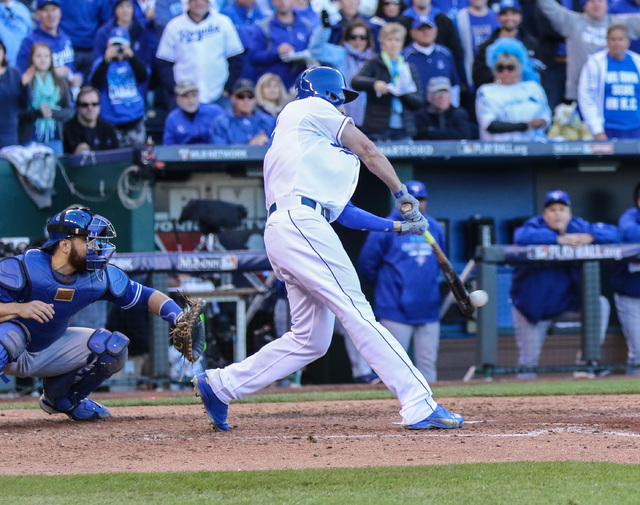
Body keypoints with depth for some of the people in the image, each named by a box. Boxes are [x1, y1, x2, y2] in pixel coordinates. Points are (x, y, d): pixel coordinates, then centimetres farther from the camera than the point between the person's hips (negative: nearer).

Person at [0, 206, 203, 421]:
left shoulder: (99, 277, -10)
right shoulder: (21, 268, -25)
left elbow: (147, 296, -4)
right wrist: (19, 309, -46)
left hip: (50, 351, 6)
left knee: (114, 348, -8)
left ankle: (61, 398, 15)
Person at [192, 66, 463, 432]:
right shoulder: (310, 108, 10)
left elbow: (340, 209, 27)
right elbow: (368, 150, 9)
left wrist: (397, 225, 23)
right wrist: (403, 196, 18)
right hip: (300, 223, -10)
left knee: (311, 339, 8)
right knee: (357, 314, -16)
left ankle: (219, 385, 14)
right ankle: (420, 405, -24)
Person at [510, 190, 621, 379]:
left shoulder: (579, 227, -2)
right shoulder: (536, 225, -12)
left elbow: (613, 233, -9)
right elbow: (521, 236, -36)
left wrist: (589, 237, -28)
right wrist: (558, 239, -41)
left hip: (569, 304, 3)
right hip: (533, 305, -3)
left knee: (601, 305, -20)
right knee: (529, 359, -4)